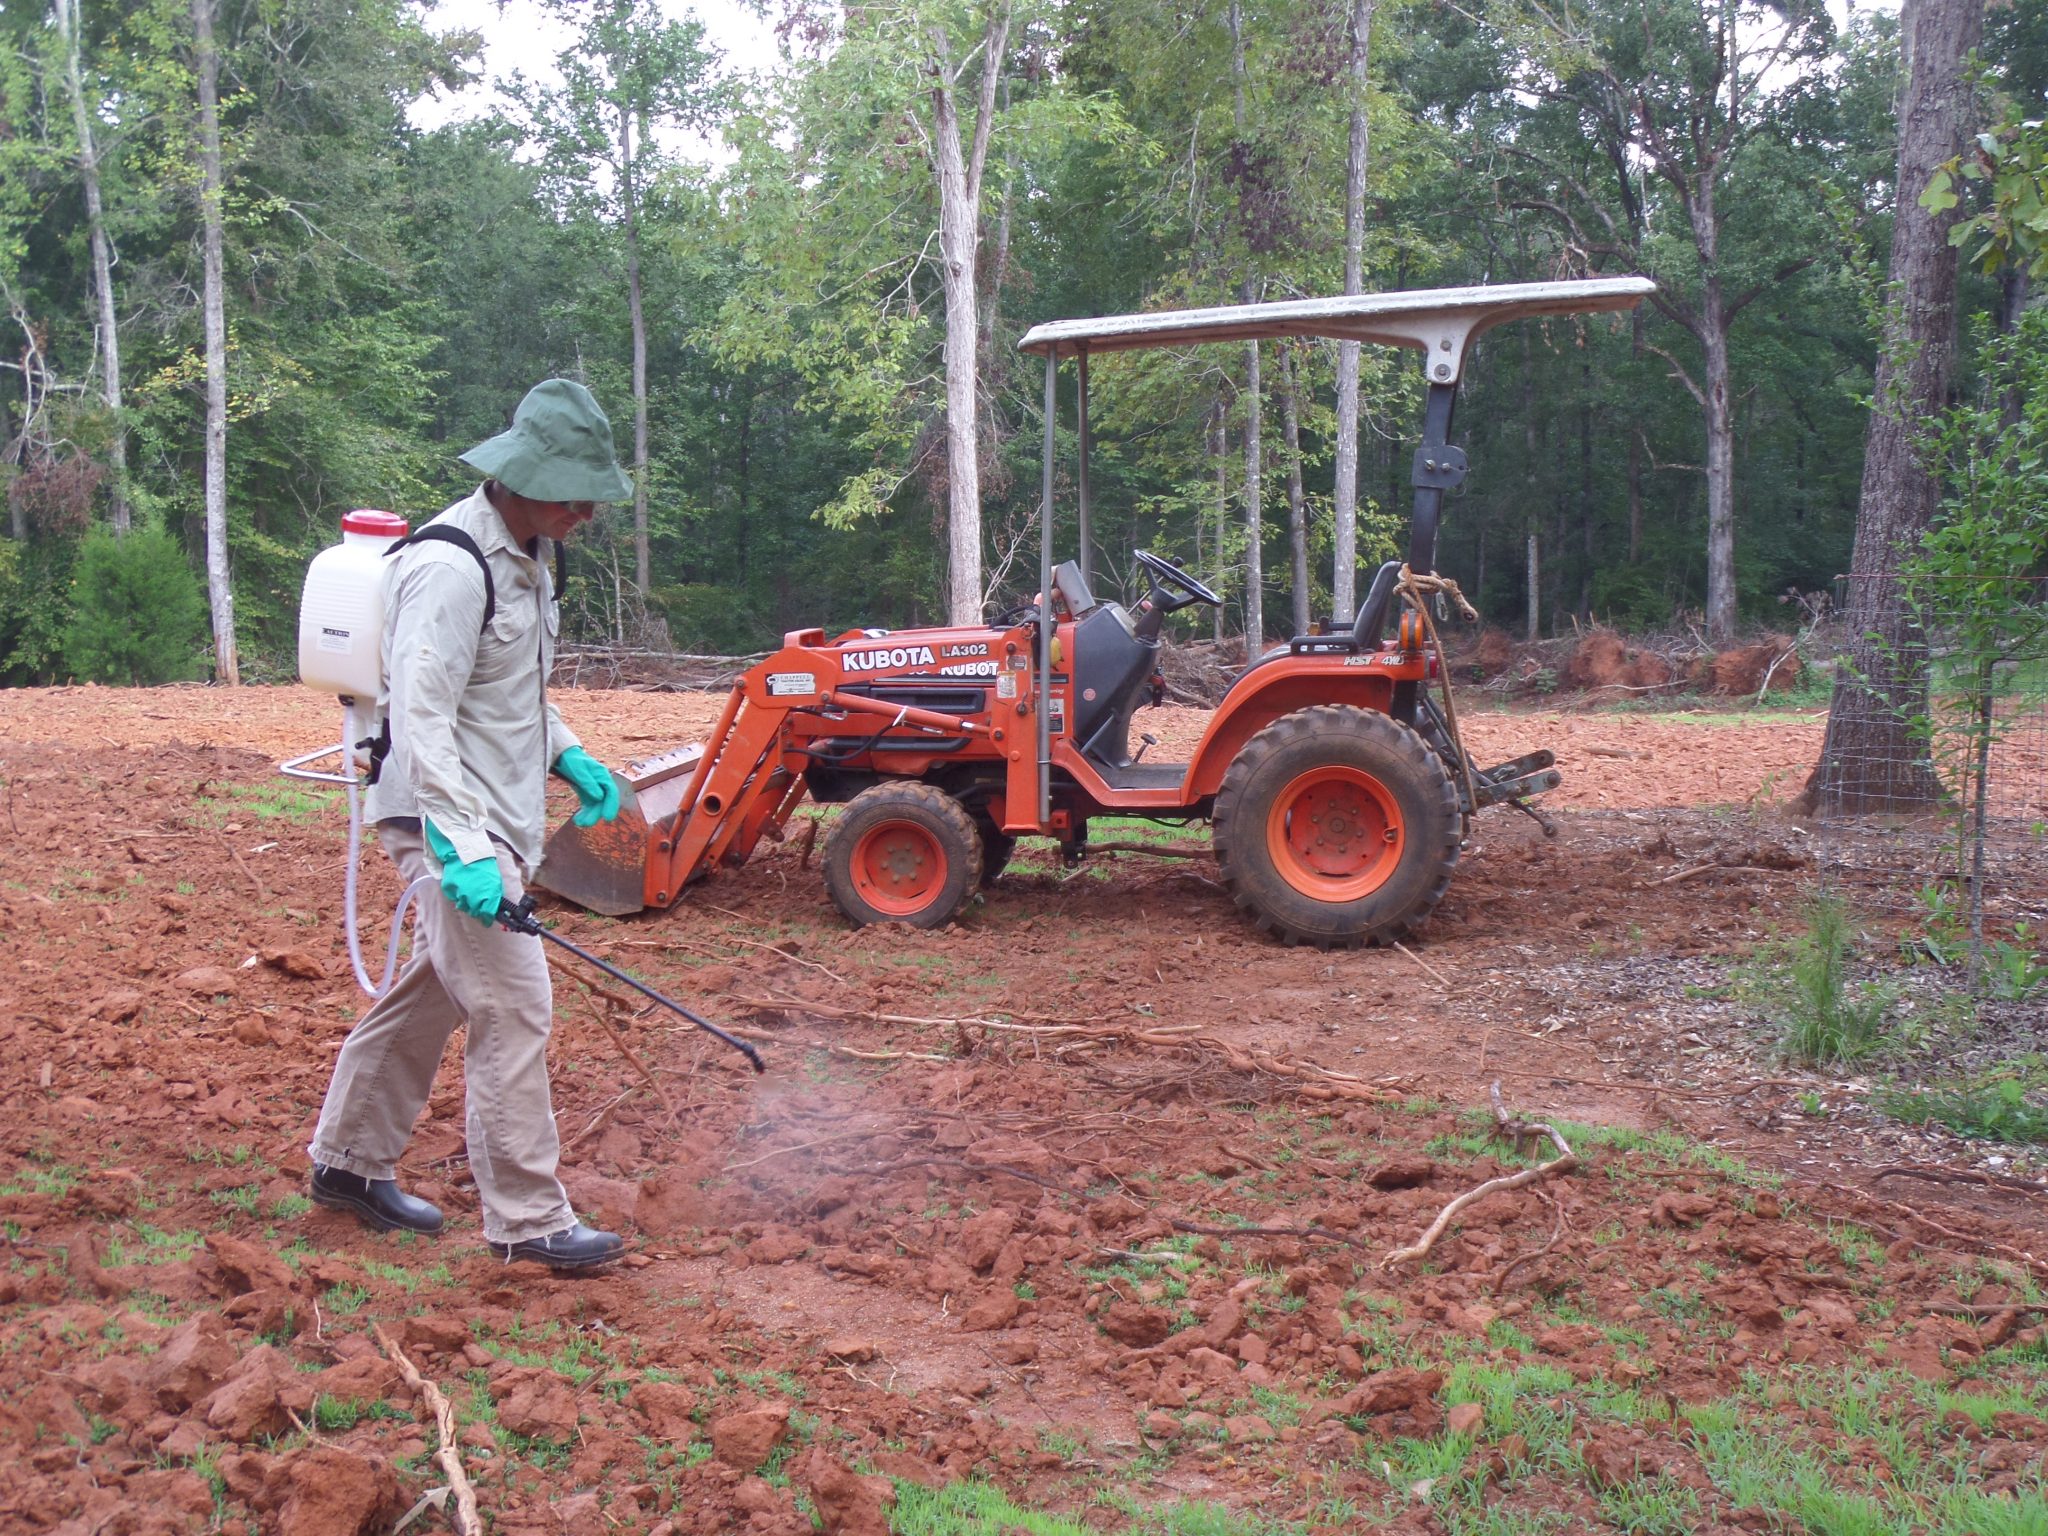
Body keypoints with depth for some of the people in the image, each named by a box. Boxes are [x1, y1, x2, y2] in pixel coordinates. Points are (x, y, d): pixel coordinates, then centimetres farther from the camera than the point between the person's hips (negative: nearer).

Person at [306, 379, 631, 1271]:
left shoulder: (523, 556, 12)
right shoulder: (450, 569, -20)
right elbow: (422, 718, -26)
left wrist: (567, 754, 14)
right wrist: (464, 849, -31)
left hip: (497, 815, 10)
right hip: (452, 818, -10)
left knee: (432, 994, 18)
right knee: (513, 1012, -9)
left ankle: (348, 1163, 33)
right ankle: (528, 1221, -2)